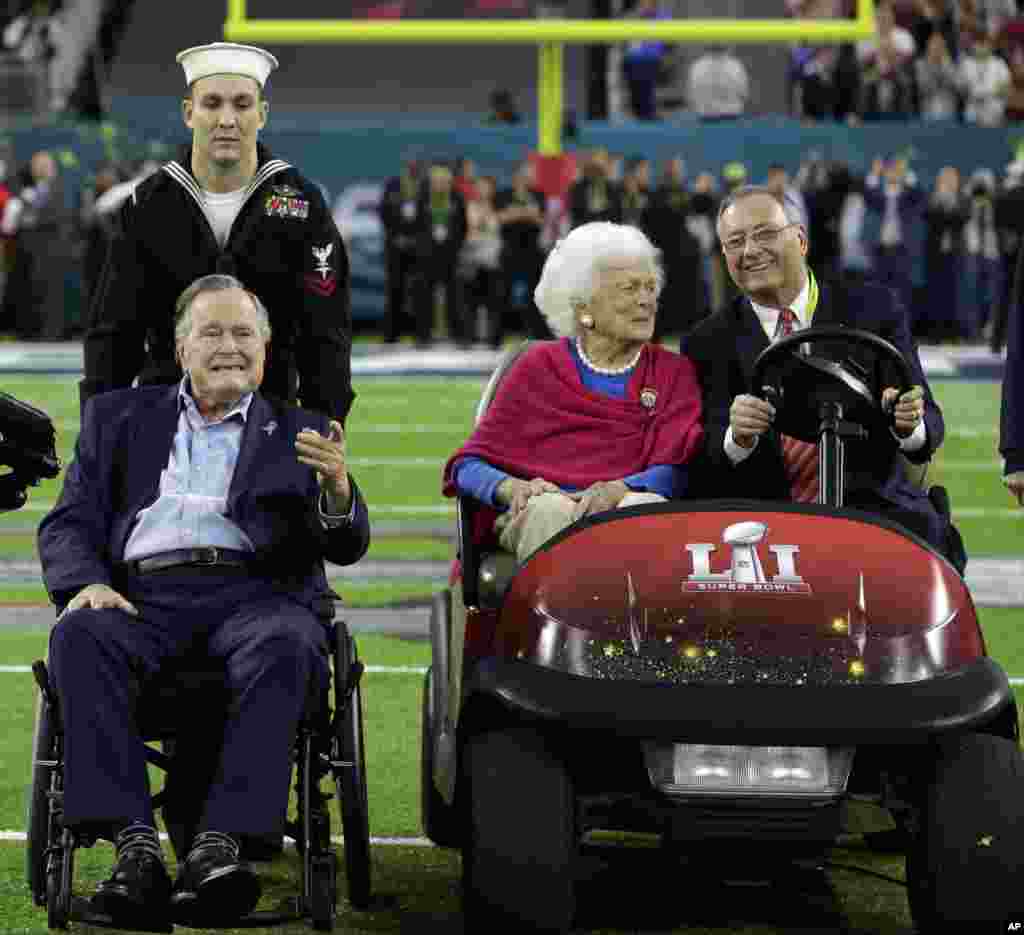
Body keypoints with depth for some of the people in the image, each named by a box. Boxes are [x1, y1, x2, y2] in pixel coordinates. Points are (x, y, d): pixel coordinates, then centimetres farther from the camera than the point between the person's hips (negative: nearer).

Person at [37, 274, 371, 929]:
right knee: (80, 636, -34)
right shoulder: (118, 417, 26)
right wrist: (86, 582, -7)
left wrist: (337, 490, -14)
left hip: (255, 592, 0)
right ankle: (135, 844, -39)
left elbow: (346, 548, 10)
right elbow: (69, 524, 16)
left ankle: (219, 844, -43)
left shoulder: (299, 432, 23)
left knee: (287, 646, -36)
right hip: (144, 592, 1)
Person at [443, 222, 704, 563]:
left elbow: (676, 471, 1)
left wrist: (618, 489, -21)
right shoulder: (538, 366, 15)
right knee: (552, 510, -34)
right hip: (537, 522, 0)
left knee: (646, 506, -34)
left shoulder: (674, 372, 16)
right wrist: (513, 488, -14)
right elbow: (470, 465, 9)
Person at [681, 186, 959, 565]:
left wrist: (911, 424, -21)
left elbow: (930, 426, 4)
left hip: (872, 509, 1)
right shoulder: (707, 344, 8)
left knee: (923, 528, -31)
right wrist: (736, 437, -25)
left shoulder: (874, 310, 8)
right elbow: (705, 461, -1)